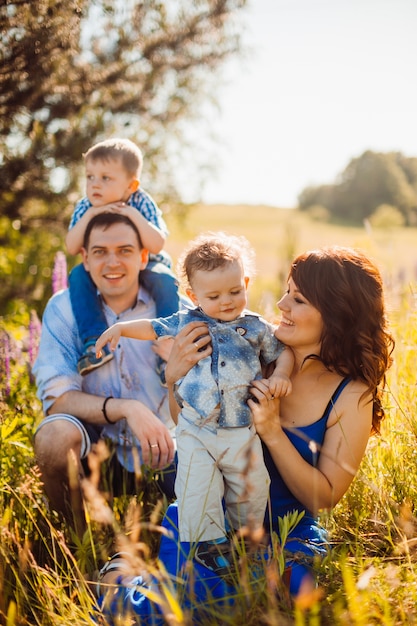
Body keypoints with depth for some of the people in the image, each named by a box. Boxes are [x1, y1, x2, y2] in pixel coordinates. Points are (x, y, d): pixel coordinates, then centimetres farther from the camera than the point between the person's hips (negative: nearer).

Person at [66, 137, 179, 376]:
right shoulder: (85, 207, -12)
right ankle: (95, 342, -30)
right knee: (78, 276, -25)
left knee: (165, 280, -31)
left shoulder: (142, 204, -18)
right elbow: (72, 248, -21)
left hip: (145, 265, -2)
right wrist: (90, 215, -31)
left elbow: (157, 245, -29)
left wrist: (134, 215, -37)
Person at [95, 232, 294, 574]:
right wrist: (120, 327, 3)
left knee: (251, 488, 13)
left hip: (243, 430, 1)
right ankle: (206, 541, 12)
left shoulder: (257, 328, 1)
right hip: (196, 430, -1)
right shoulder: (187, 323, 1)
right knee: (196, 488, -5)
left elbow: (283, 351, 11)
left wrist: (281, 374, -8)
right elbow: (153, 327, 14)